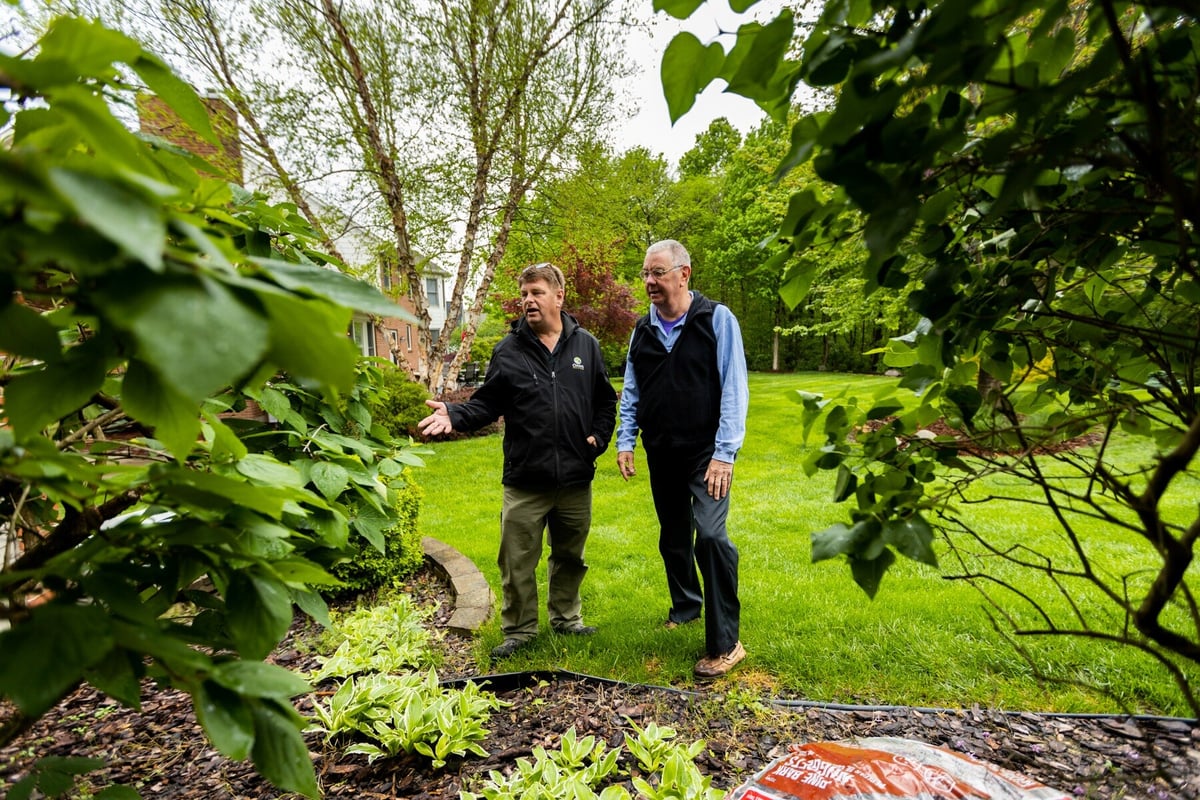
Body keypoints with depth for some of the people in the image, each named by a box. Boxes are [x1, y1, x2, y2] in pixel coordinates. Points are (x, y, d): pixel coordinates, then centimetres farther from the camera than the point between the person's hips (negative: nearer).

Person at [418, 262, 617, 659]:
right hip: (524, 481, -1)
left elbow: (605, 400, 13)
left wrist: (599, 436, 0)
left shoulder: (586, 345, 5)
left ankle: (566, 617, 38)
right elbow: (486, 404, 1)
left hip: (576, 478, 2)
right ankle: (518, 629, 25)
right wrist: (455, 415, -17)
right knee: (518, 560, 5)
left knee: (570, 555, 18)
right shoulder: (508, 351, 1)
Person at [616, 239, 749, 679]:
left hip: (705, 453, -5)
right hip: (661, 455, 6)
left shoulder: (717, 319, -7)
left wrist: (724, 453, -15)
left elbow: (734, 389, -11)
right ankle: (686, 605, 39)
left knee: (709, 535, -17)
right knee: (673, 538, 16)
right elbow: (631, 392, 13)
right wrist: (625, 440, 4)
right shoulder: (643, 329, 8)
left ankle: (725, 644, -4)